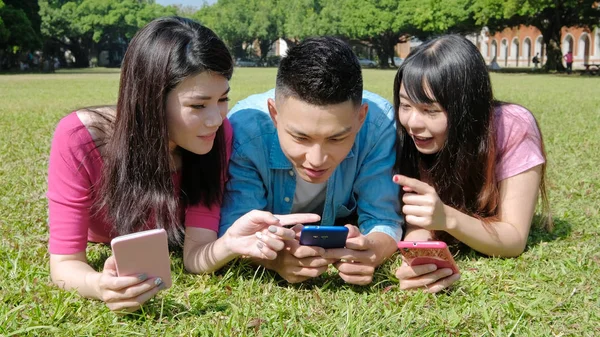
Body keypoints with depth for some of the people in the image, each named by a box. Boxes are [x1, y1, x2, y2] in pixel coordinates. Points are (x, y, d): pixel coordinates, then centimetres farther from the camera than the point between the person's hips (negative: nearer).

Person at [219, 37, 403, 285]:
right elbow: (234, 228, -31)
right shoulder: (244, 128, -34)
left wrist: (372, 252, -50)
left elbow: (383, 220, -25)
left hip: (343, 227, 1)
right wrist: (275, 258, -54)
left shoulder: (379, 123, -30)